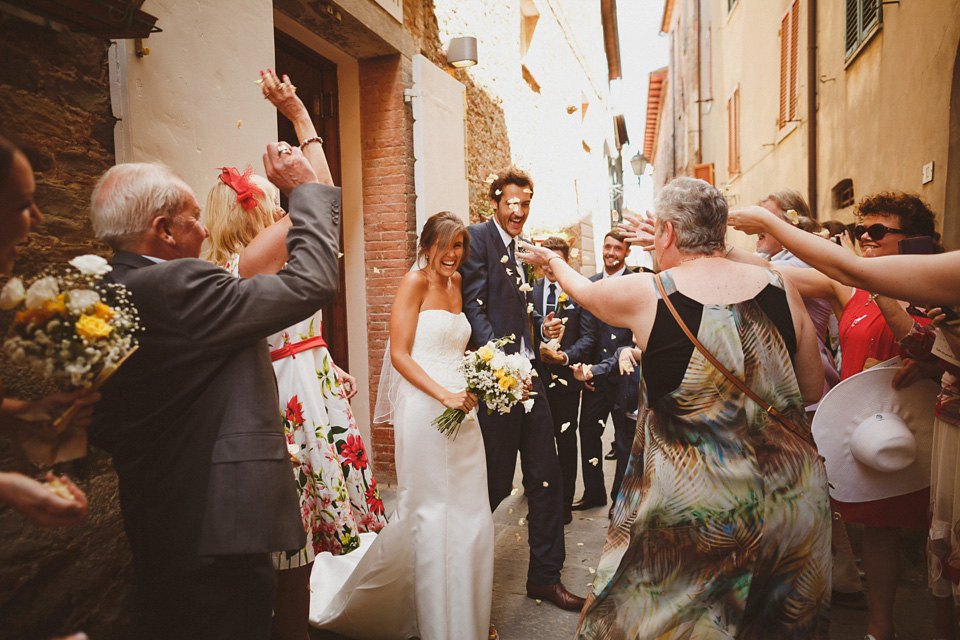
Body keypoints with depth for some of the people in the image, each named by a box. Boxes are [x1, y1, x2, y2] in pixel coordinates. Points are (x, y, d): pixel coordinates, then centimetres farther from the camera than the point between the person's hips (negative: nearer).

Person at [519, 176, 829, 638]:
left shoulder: (645, 295, -15)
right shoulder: (782, 291, -7)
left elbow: (583, 291, 7)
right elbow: (813, 390, 3)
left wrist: (549, 259, 27)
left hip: (689, 505, -3)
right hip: (790, 504, 4)